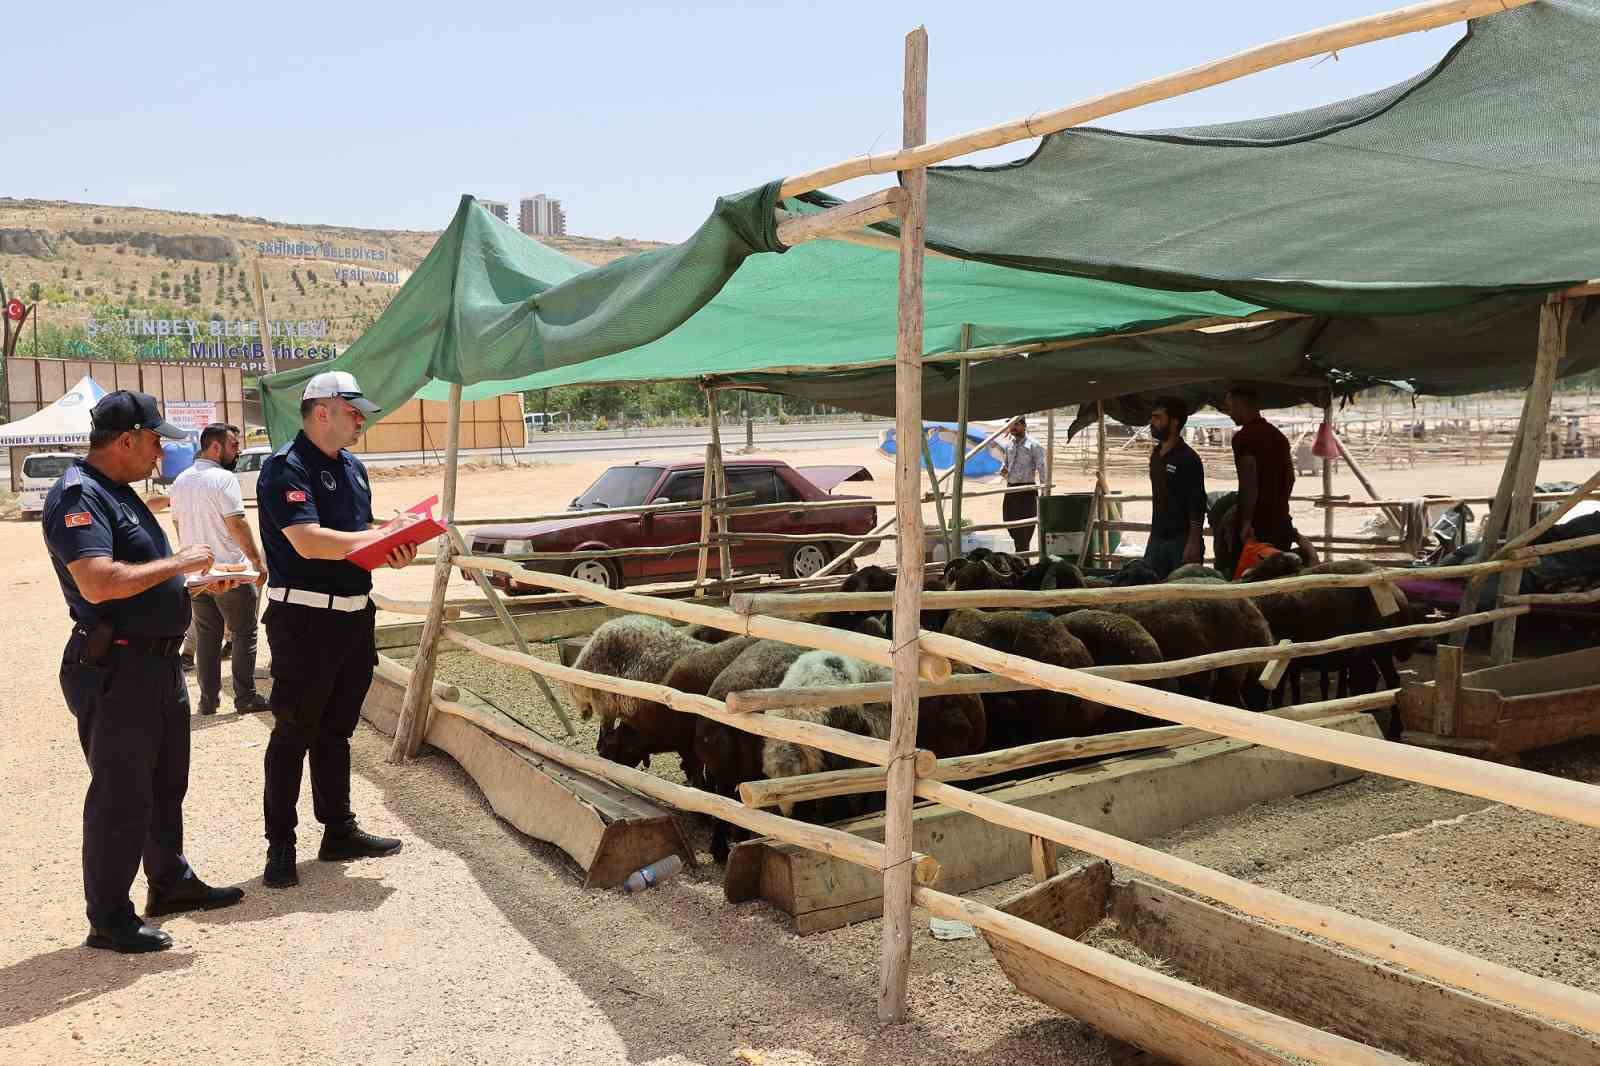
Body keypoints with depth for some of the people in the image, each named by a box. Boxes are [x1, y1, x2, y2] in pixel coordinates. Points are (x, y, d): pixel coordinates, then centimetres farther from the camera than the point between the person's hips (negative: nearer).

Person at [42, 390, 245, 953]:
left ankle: (171, 882, 36)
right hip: (115, 671, -10)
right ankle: (109, 921, 12)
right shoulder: (78, 496, -18)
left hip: (158, 662, 10)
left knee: (166, 783, 21)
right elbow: (97, 584, -31)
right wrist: (177, 563, -22)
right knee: (121, 797, 0)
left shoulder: (119, 493, 14)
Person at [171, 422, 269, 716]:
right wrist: (258, 561, -14)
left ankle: (208, 700, 15)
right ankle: (245, 698, 6)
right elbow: (236, 524, -20)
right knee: (243, 635, 4)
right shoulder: (223, 478, -15)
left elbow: (178, 524, 17)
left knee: (206, 636, 13)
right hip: (230, 571, -7)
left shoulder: (181, 481, 9)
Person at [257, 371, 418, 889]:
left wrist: (392, 550, -2)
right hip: (304, 619, -8)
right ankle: (280, 845, 12)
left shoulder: (353, 467, 13)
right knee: (293, 733, 1)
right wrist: (381, 537, -17)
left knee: (336, 730, 16)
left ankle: (340, 831, 27)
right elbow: (309, 541, -24)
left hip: (354, 614, 8)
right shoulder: (285, 468, -13)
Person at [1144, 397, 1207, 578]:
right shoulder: (1155, 455, 13)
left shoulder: (1188, 458, -12)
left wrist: (1193, 544, -19)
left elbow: (1197, 506, -15)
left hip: (1181, 540, -8)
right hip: (1157, 538, 8)